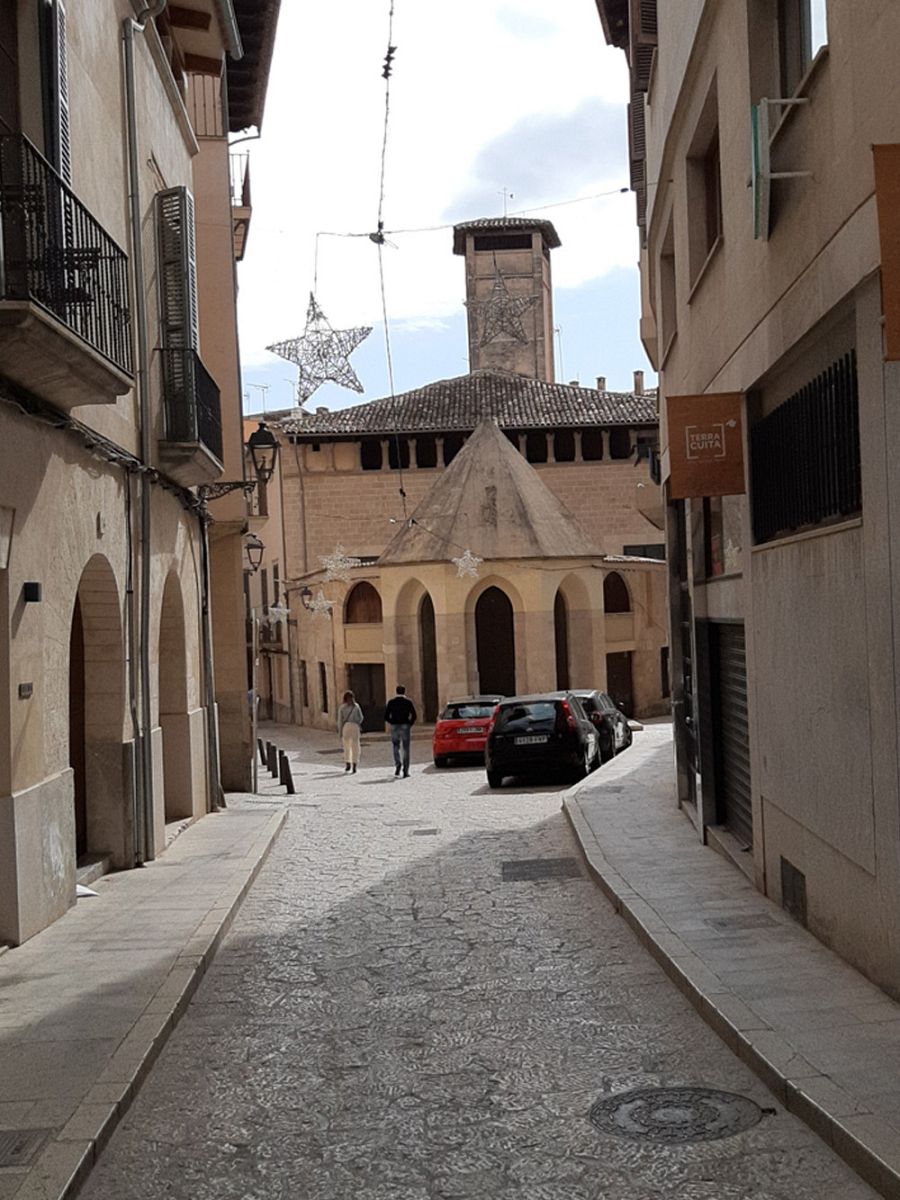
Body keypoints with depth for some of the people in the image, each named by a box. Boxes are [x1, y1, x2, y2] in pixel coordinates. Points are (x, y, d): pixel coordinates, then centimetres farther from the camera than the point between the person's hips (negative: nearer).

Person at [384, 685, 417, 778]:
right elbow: (414, 715, -6)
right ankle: (405, 771, -2)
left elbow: (386, 716, 1)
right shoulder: (408, 701, 4)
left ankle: (398, 763, -11)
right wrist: (410, 724, 7)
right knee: (405, 749, 2)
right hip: (405, 727, -1)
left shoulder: (391, 702, 6)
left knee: (396, 747, 14)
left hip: (394, 727, 1)